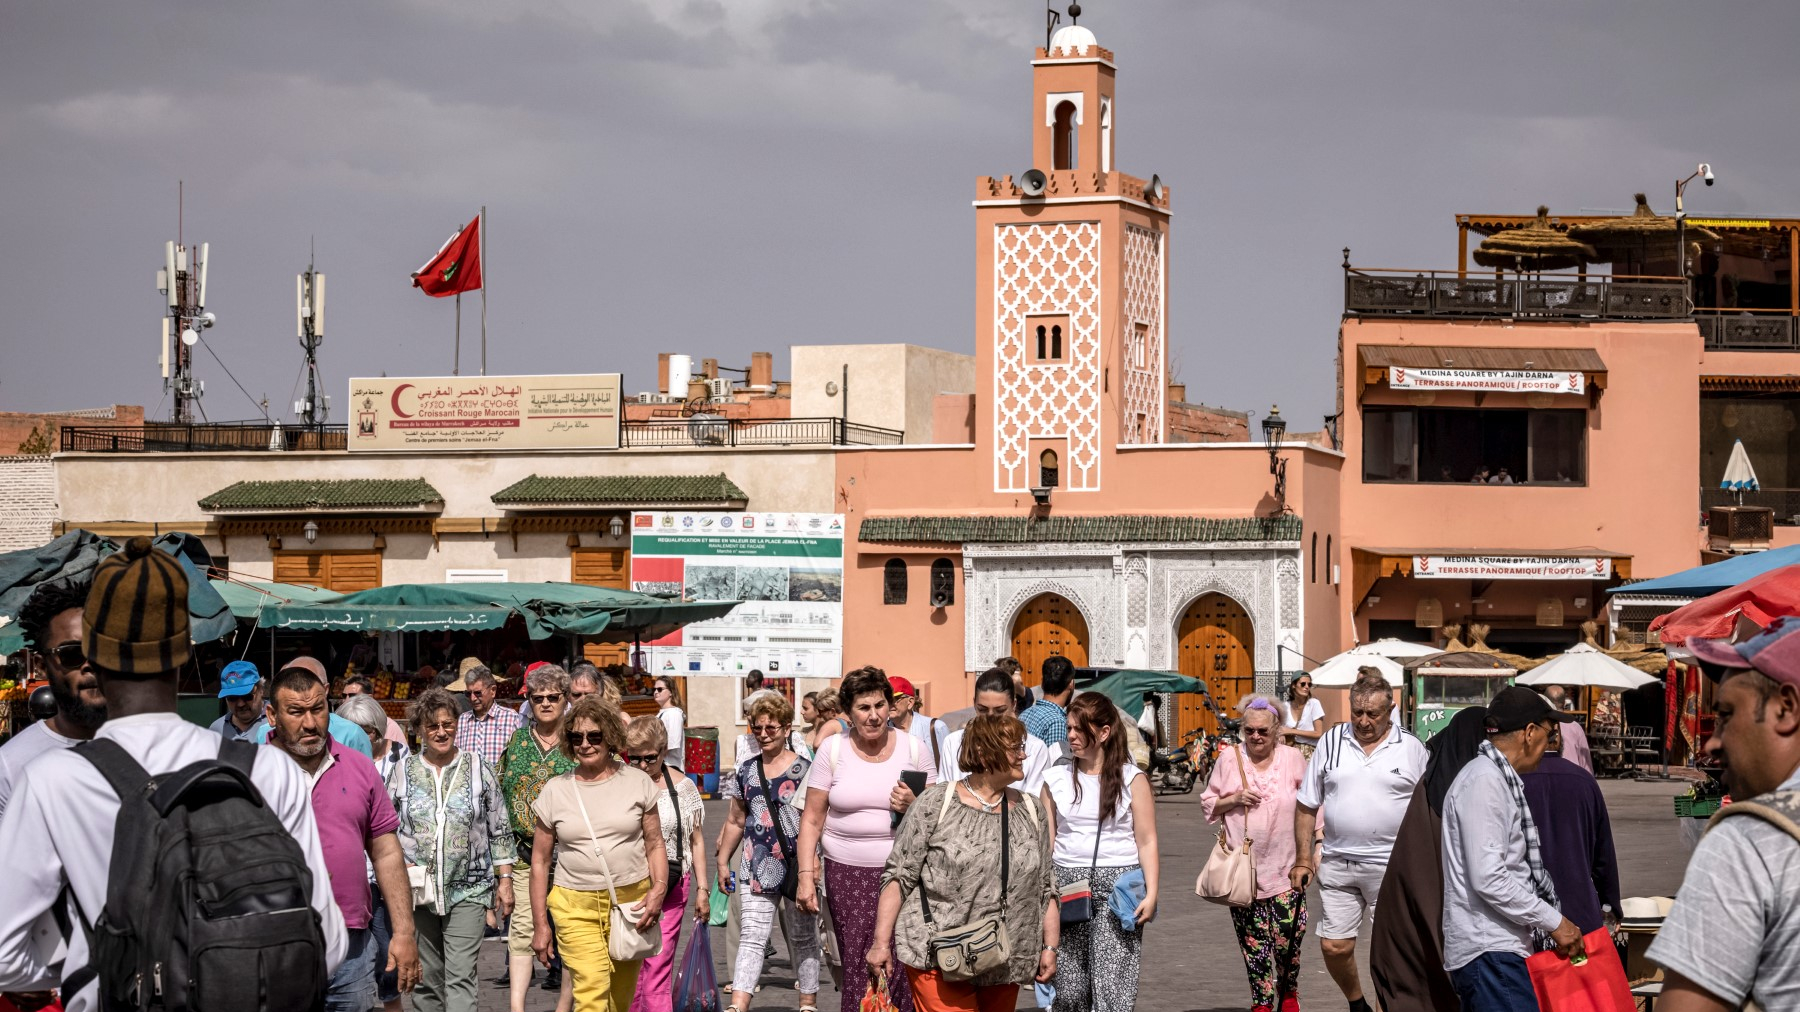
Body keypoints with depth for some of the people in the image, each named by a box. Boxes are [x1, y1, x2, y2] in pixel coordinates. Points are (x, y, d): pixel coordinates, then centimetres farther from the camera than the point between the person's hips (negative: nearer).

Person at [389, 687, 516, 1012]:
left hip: (467, 889, -2)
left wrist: (505, 879, 4)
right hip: (417, 889, 2)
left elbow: (500, 830, 7)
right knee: (426, 977, 7)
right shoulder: (403, 772, 5)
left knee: (460, 976, -10)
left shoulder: (478, 769, 4)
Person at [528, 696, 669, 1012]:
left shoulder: (637, 783, 5)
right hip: (576, 906, -1)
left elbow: (655, 845, 9)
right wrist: (540, 924, 6)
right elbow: (540, 862, 9)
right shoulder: (555, 791, 5)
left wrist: (659, 890, -9)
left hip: (631, 902, 1)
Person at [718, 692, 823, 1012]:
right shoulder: (746, 770, 9)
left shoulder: (804, 769, -4)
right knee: (751, 937, -6)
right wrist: (722, 861, 14)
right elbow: (735, 821, 17)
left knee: (802, 937, 10)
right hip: (757, 866, 3)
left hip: (798, 864, -3)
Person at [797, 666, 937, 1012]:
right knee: (858, 968, -6)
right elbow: (812, 820, 5)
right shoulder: (832, 751, 4)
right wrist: (806, 876, -2)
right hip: (847, 875, 0)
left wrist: (914, 807, -11)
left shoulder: (913, 749, 5)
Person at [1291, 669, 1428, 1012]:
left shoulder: (1411, 748, 0)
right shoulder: (1331, 742, 4)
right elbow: (1307, 806, 8)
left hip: (1392, 866, -2)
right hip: (1338, 864, 2)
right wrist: (1303, 859, 4)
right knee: (1334, 947, 5)